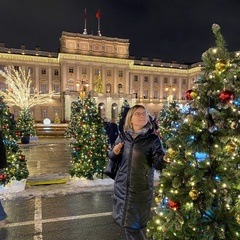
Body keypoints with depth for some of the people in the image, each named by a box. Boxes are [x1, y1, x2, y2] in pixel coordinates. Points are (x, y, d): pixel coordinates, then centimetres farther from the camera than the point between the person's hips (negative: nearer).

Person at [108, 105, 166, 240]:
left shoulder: (153, 139, -9)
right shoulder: (123, 137, 0)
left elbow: (158, 164, -15)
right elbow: (113, 158, 11)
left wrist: (164, 159, -36)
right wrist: (114, 152, -11)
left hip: (141, 189, -3)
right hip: (122, 186, 4)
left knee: (134, 225, 12)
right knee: (126, 222, 21)